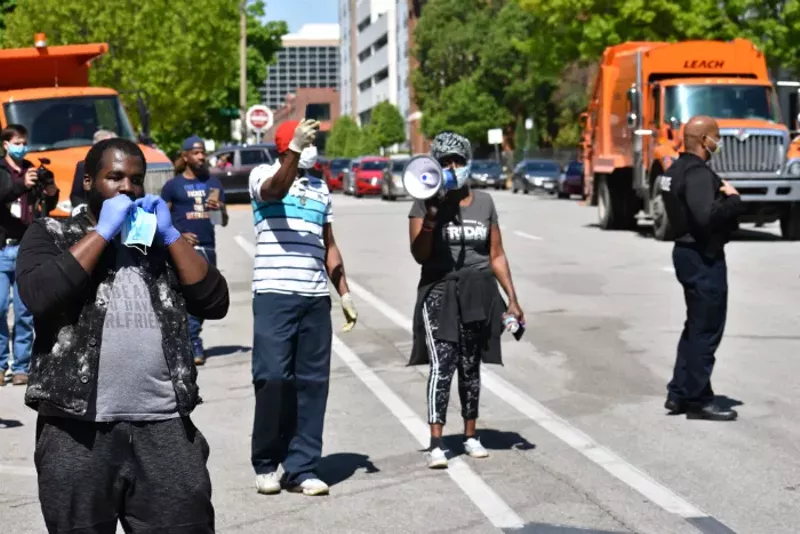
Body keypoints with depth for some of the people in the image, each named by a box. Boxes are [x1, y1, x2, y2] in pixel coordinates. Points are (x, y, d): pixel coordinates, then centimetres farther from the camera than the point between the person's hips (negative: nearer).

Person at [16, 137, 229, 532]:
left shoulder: (161, 240, 18)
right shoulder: (50, 234, 9)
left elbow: (214, 303, 7)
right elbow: (39, 295, -12)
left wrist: (169, 234, 1)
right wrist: (103, 231, -7)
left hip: (166, 426, 3)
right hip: (78, 428, -2)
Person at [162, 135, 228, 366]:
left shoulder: (213, 183, 15)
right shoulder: (173, 185, 5)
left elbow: (224, 222, 15)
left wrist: (220, 209, -7)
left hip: (208, 248, 4)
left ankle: (191, 340, 19)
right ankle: (194, 345, -12)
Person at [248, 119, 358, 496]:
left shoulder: (320, 188, 19)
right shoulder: (263, 175, 2)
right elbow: (275, 190, -22)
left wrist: (344, 293, 16)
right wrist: (294, 149, -36)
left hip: (316, 297, 5)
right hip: (274, 294, -5)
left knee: (312, 383, 2)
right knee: (272, 377, -7)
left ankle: (301, 469, 7)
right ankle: (265, 465, 8)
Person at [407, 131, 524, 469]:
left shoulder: (483, 202, 7)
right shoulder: (426, 203, -2)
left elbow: (497, 255, 9)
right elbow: (420, 255, -8)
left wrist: (512, 299, 5)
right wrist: (431, 216, -21)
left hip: (478, 293, 3)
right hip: (439, 292, -3)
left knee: (471, 366, 10)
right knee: (442, 365, -14)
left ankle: (471, 435, 24)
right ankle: (436, 444, -15)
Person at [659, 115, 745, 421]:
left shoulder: (677, 171, 12)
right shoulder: (698, 174, -20)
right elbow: (707, 217, -32)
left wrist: (724, 199, 4)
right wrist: (732, 199, -17)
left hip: (687, 252, 11)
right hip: (703, 258, -11)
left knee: (696, 326, 20)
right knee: (706, 330, -1)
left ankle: (679, 394, 25)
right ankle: (698, 399, 6)